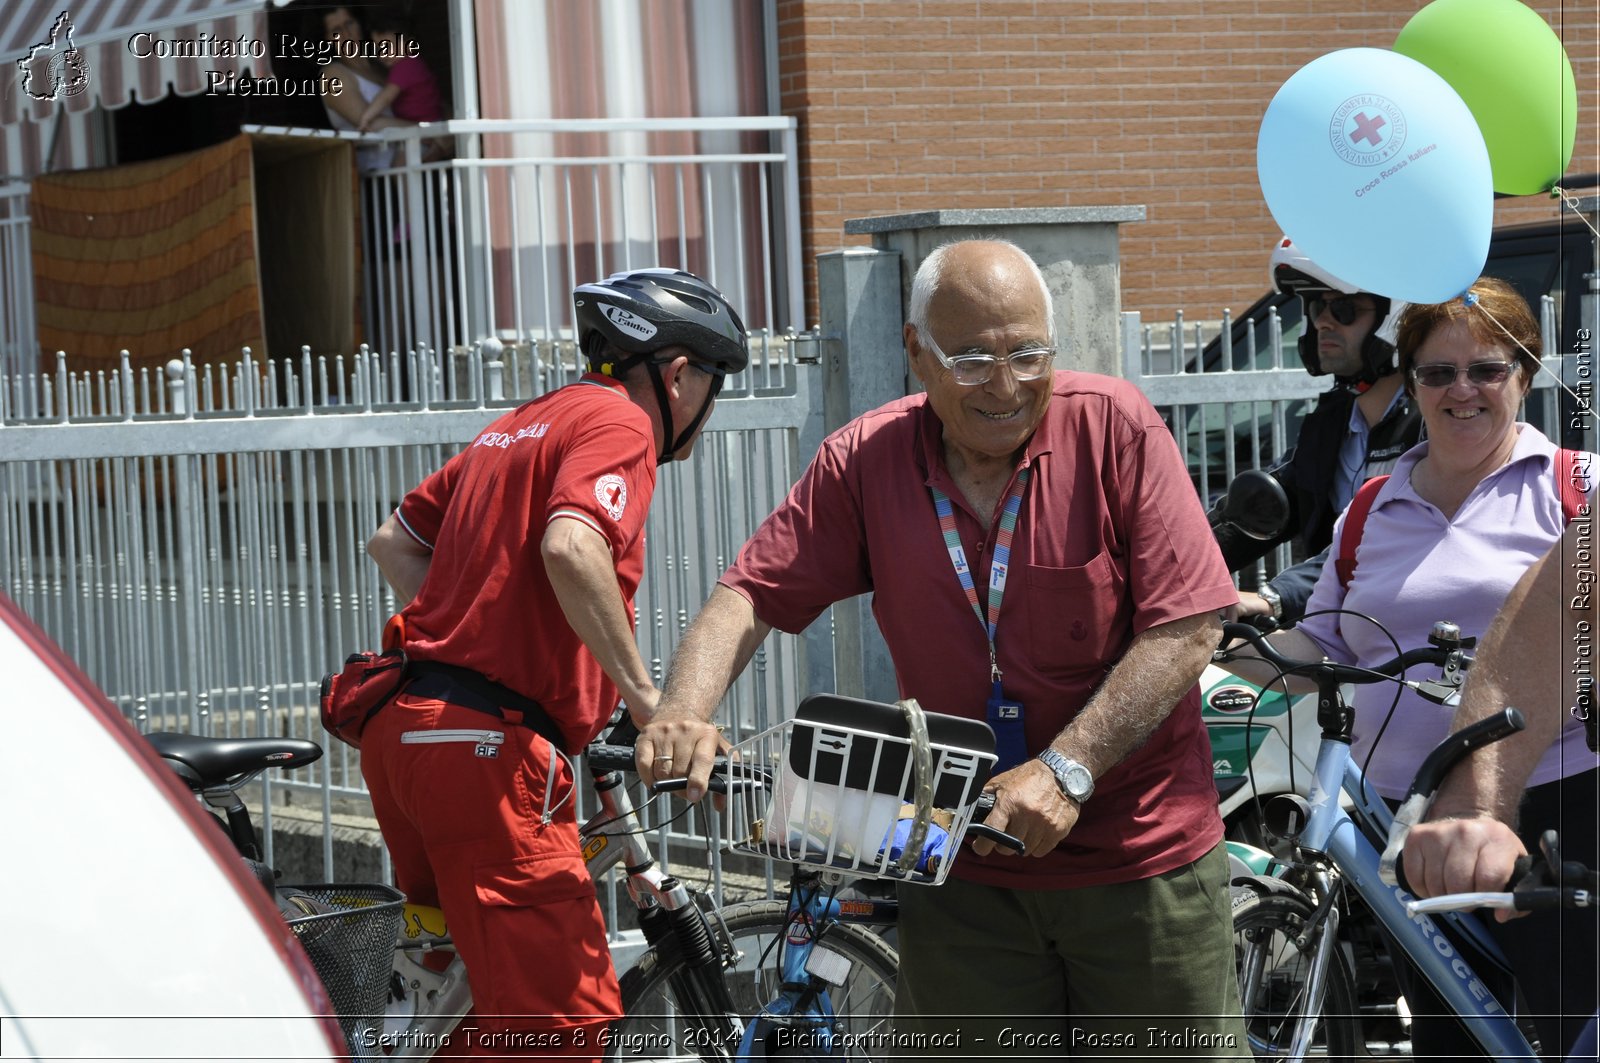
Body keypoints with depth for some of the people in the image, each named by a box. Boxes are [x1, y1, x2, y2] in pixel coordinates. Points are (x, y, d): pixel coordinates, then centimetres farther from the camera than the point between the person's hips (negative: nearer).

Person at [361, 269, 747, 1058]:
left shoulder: (521, 425, 24)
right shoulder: (621, 421, -5)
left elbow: (394, 541, 27)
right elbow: (572, 548, -24)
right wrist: (642, 692, -19)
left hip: (403, 725, 10)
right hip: (488, 746, -10)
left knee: (464, 982, 21)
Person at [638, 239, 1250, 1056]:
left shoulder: (1116, 428, -10)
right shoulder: (864, 462, -2)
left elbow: (1186, 629, -14)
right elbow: (750, 595, -5)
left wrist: (1065, 770, -23)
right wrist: (683, 714, -25)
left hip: (1140, 864, -2)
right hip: (964, 872, 2)